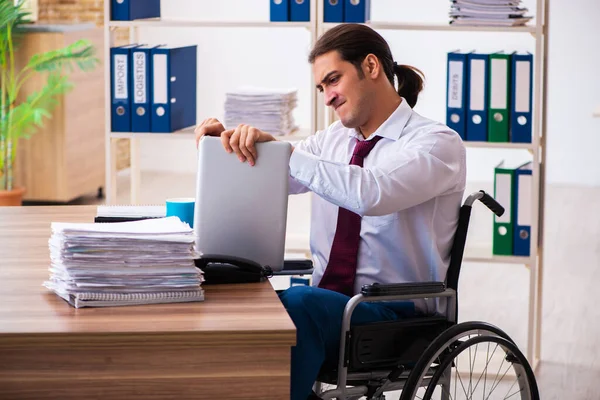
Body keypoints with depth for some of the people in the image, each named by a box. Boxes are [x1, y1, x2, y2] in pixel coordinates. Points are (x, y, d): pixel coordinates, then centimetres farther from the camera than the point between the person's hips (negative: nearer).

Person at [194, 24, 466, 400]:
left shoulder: (438, 142, -7)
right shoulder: (332, 140, 15)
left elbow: (371, 194, -26)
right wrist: (226, 143, -6)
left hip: (392, 314, -6)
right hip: (326, 300, 6)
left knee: (297, 303, -34)